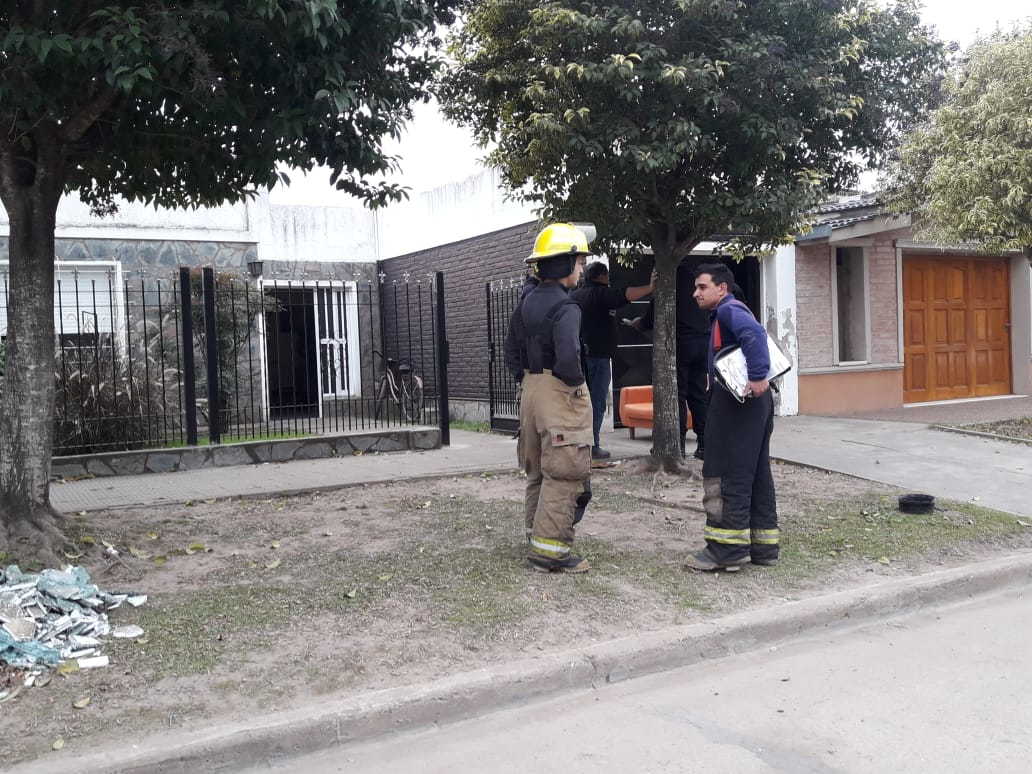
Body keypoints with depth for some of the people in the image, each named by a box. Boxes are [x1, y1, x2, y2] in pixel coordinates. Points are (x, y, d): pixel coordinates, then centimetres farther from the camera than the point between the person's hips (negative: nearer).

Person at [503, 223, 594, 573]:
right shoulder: (565, 308, -17)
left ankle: (537, 536, 29)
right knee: (563, 473, -2)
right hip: (560, 393, -9)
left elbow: (512, 353, 13)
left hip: (531, 390, 9)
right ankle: (549, 548, 0)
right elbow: (568, 356, -29)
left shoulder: (526, 302, 9)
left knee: (538, 469, 18)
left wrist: (526, 380, 16)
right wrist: (576, 382, -12)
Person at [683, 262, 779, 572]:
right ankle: (763, 546, 18)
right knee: (757, 475, 12)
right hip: (755, 404, 11)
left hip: (738, 402, -11)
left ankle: (728, 549, -5)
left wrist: (758, 377, -31)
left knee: (728, 474, -7)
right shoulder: (727, 314, 24)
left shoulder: (729, 309, -8)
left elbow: (755, 333, -27)